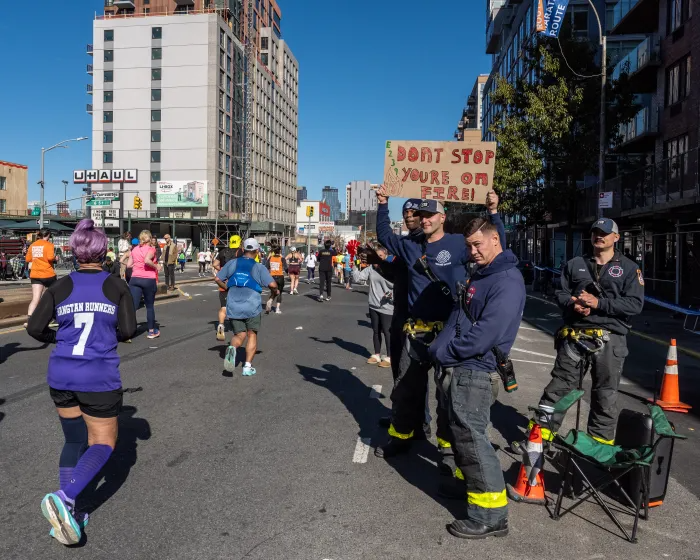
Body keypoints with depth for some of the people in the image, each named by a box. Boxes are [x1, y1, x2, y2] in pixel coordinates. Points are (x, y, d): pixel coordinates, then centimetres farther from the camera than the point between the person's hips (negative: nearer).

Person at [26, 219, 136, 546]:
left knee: (75, 440, 21)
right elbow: (128, 330, -6)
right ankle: (63, 498, -12)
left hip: (60, 375, 4)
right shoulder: (117, 287, -5)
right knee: (103, 443, 10)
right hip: (100, 378, -3)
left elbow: (35, 328, -2)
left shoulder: (59, 287, 1)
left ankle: (69, 511, 15)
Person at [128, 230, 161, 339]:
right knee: (149, 306, 12)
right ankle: (151, 331, 23)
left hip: (135, 279, 4)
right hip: (149, 280, -3)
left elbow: (129, 265, 10)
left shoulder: (134, 250, 11)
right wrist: (156, 266, -9)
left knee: (133, 306, -4)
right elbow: (147, 260, -24)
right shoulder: (151, 249, -4)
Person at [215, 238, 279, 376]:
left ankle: (232, 348, -20)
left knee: (239, 335, 14)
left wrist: (227, 288, 27)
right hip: (252, 307, -2)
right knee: (252, 335, 14)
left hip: (233, 307, 3)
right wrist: (274, 292, 8)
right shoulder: (259, 267, -4)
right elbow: (272, 285, -14)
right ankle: (248, 366, 8)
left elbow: (218, 278, 11)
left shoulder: (232, 263, 6)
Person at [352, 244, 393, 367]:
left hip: (386, 307, -5)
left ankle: (389, 357, 14)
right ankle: (377, 355, 31)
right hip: (373, 306, 5)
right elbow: (357, 278, 0)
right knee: (376, 331, 17)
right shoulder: (371, 268, 1)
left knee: (387, 332, 2)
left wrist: (392, 295, -26)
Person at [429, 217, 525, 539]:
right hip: (462, 367, 9)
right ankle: (468, 483, 40)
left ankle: (490, 515, 4)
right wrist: (439, 348, -2)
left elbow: (485, 335, -24)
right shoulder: (479, 276, 15)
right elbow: (458, 318, 14)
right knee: (462, 432, 21)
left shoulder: (507, 280, -17)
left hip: (474, 369, -9)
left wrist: (443, 353, -14)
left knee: (471, 437, -5)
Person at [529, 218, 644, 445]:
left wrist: (599, 303, -15)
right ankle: (540, 434, 11)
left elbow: (635, 304, -6)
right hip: (574, 336, 2)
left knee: (605, 394, 9)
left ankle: (601, 441, 22)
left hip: (609, 340, -1)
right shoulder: (575, 264, 12)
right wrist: (572, 305, -11)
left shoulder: (629, 268, 4)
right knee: (559, 386, 4)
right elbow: (561, 293, 11)